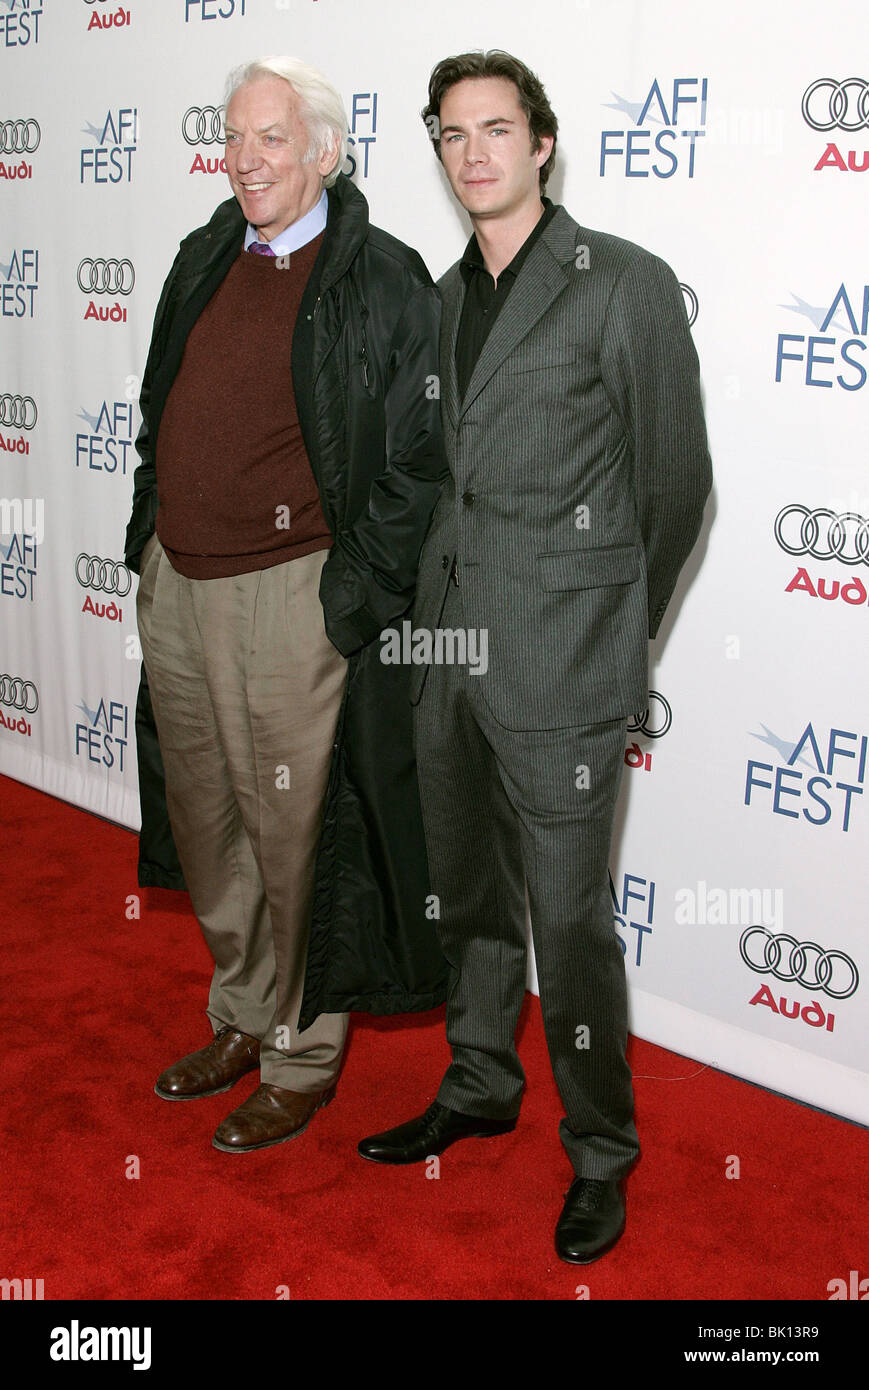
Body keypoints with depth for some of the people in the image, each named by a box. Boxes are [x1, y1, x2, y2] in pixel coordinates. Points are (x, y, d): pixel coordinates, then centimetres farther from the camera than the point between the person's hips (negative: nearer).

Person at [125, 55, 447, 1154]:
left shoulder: (384, 280, -8)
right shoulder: (202, 261, 13)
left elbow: (415, 461, -10)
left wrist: (351, 602, -13)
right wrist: (148, 546, 15)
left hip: (288, 600, -7)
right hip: (174, 589, 7)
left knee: (292, 838, 4)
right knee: (204, 827, 17)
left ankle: (303, 1055, 24)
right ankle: (242, 1020, 37)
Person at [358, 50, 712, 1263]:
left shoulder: (626, 285, -7)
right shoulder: (446, 298, 12)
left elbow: (677, 480, -3)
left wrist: (616, 632, 4)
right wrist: (442, 607, 13)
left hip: (558, 665, -6)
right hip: (450, 648, 6)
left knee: (569, 919, 1)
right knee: (469, 894, 18)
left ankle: (600, 1155, 20)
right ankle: (479, 1088, 39)